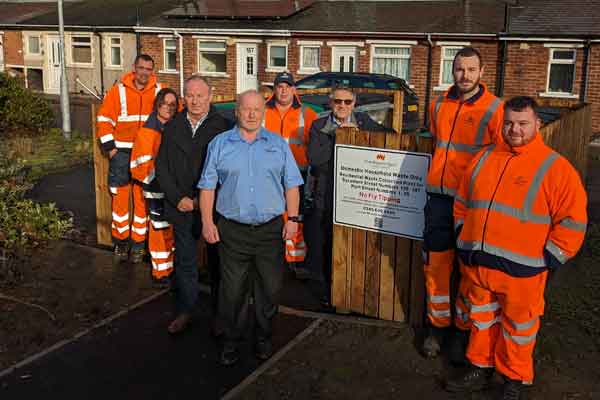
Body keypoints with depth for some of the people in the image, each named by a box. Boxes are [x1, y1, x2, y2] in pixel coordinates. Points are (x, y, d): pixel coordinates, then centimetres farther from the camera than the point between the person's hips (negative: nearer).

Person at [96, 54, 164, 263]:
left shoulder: (159, 91, 2)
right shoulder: (118, 91, 0)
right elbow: (104, 120, 2)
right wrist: (110, 147, -3)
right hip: (122, 152, 0)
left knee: (142, 199, 3)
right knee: (120, 198, 3)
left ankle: (138, 243, 13)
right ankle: (121, 241, 17)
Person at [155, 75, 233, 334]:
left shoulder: (223, 127, -7)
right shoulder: (172, 127, 6)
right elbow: (161, 167, 6)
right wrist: (178, 198, -5)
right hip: (182, 207, 3)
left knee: (217, 263, 9)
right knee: (184, 263, 13)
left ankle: (219, 314, 22)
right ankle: (184, 311, 27)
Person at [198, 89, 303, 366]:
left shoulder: (278, 144, 8)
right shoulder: (219, 144, 6)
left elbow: (291, 185, 8)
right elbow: (208, 186, 5)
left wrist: (293, 218, 0)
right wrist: (207, 221, -2)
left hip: (271, 229, 1)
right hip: (232, 230, -1)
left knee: (269, 288, 8)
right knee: (233, 290, 5)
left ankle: (263, 337, 26)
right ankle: (231, 341, 21)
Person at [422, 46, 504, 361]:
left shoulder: (494, 109, -7)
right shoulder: (439, 106, 9)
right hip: (439, 196, 4)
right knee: (435, 263, 9)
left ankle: (463, 330, 20)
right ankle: (438, 325, 24)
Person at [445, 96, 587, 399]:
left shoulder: (555, 167, -8)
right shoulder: (485, 158, 8)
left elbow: (572, 222, -8)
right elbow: (462, 203, 19)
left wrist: (545, 260, -9)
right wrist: (463, 239, 14)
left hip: (520, 271, -4)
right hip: (475, 264, 5)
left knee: (518, 327, 11)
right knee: (481, 319, 19)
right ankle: (480, 369, 37)